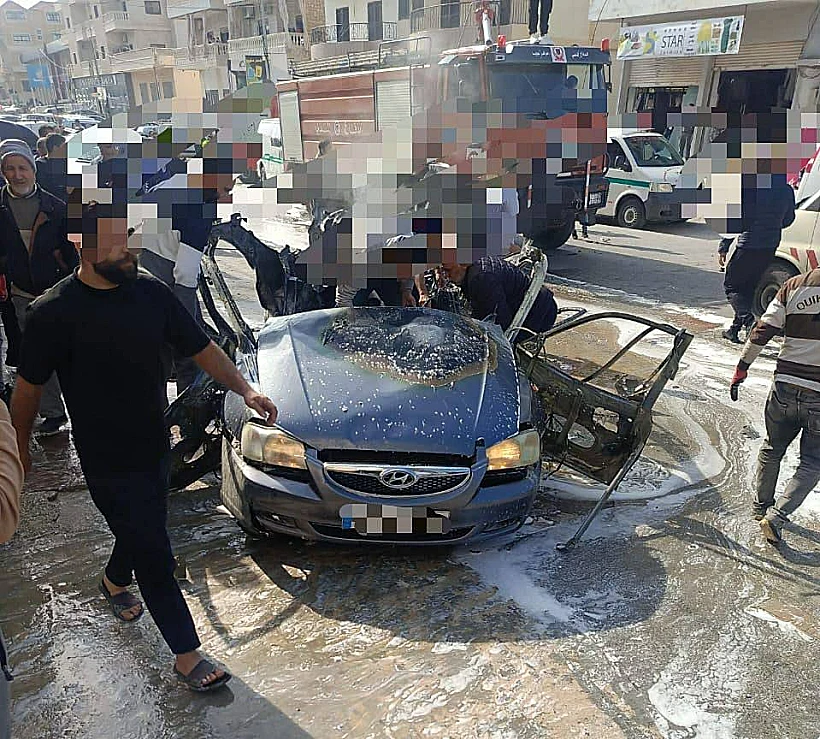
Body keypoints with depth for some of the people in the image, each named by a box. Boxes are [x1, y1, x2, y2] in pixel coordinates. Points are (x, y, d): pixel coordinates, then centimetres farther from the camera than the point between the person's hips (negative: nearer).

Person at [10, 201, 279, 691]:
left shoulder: (150, 291, -4)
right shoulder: (55, 312, -17)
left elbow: (201, 347, 1)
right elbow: (29, 387, -5)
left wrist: (245, 390, -12)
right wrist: (19, 449, 4)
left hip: (155, 446, 6)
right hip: (106, 461, -5)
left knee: (143, 531, 26)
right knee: (155, 555, 0)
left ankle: (115, 582, 58)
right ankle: (187, 654, 16)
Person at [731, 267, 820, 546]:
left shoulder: (795, 285, -2)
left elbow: (762, 331, -3)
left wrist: (742, 367, 5)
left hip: (785, 388, 3)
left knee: (772, 450, 22)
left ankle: (762, 505, 35)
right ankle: (776, 515, 0)